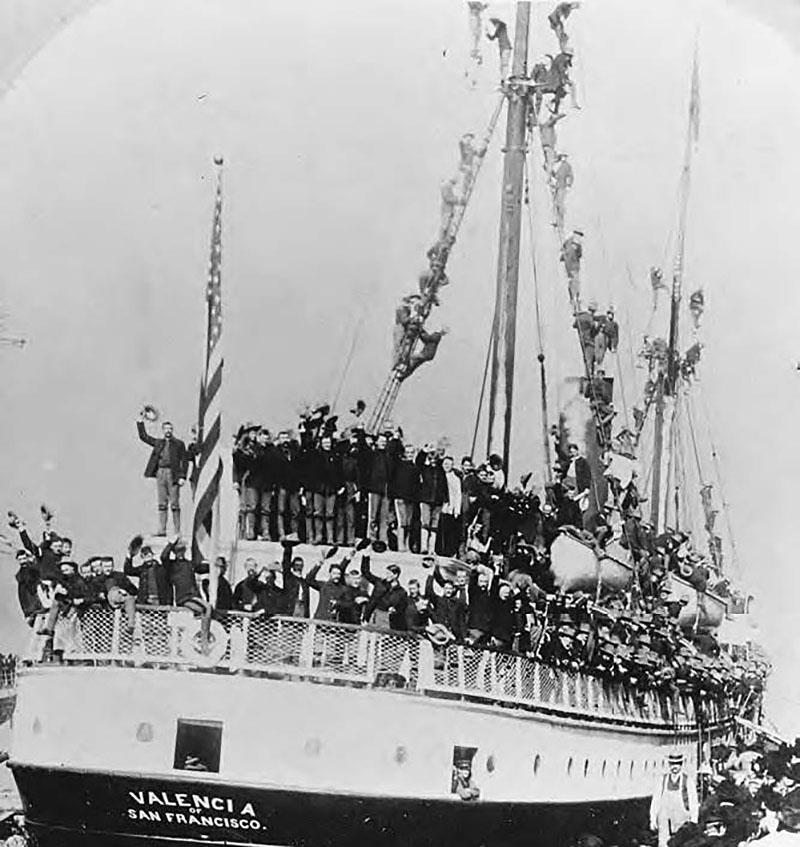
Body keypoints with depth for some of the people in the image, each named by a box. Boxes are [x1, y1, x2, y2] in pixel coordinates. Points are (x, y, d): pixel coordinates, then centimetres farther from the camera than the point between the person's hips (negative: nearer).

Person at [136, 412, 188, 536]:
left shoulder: (179, 444, 5)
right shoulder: (158, 443, 17)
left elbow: (184, 461, 0)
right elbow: (143, 436, 21)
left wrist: (182, 477, -10)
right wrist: (140, 422, 12)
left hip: (173, 475, -4)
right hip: (160, 474, 4)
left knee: (174, 503, -4)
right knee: (162, 503, 4)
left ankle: (177, 531, -3)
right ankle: (161, 530, 5)